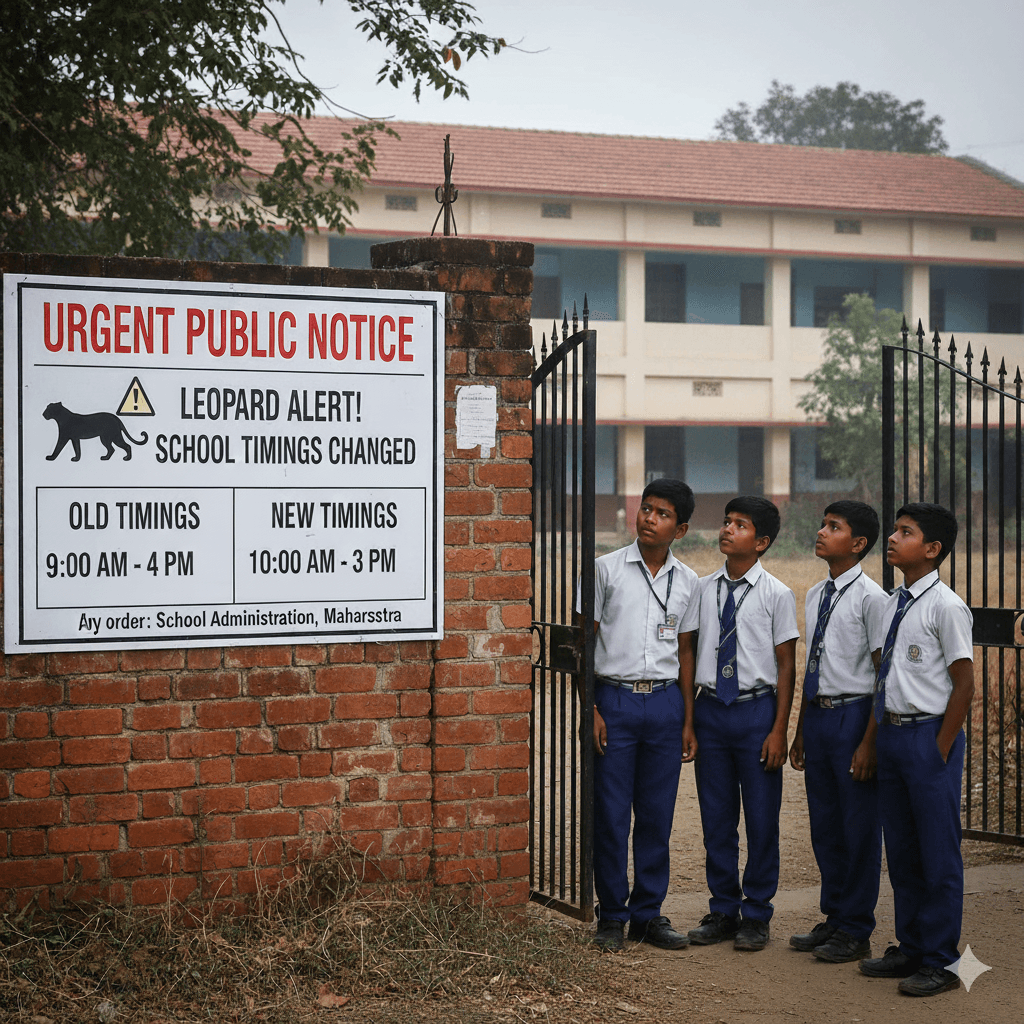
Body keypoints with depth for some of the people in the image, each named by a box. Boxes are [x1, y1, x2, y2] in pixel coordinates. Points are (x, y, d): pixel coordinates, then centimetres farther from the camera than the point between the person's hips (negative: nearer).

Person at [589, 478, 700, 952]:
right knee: (611, 814, 0)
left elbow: (685, 652, 13)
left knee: (657, 814, 6)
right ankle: (611, 916, 12)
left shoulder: (687, 582, 8)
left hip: (665, 703, 3)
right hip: (614, 700, -3)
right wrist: (590, 709, -8)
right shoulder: (607, 569, -1)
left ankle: (648, 913, 18)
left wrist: (688, 721, 9)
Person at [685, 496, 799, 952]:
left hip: (757, 710, -3)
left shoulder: (777, 595, -4)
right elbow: (689, 653, 9)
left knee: (761, 818, 4)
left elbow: (786, 665, -3)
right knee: (716, 817, 10)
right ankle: (723, 911, 23)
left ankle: (755, 916, 17)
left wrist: (779, 730, -8)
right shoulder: (702, 589, 5)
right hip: (710, 708, 3)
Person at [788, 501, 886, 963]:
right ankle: (833, 918, 28)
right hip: (818, 715, 8)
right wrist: (801, 731, 20)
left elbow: (883, 674, -12)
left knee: (858, 826, 3)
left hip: (853, 715, -7)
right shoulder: (815, 596, 11)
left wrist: (869, 742, -16)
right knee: (823, 824, 15)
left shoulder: (870, 598, -12)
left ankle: (856, 932, 13)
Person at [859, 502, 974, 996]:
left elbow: (964, 684, -12)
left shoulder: (946, 607, -13)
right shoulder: (892, 604, 10)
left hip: (929, 736, -8)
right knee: (900, 849, 15)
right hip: (890, 731, 8)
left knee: (938, 852, 1)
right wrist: (879, 732, 11)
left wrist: (940, 749, -12)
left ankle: (939, 961, 10)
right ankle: (909, 947, 28)